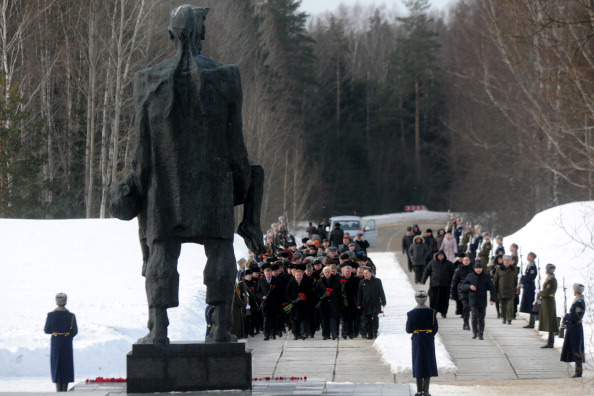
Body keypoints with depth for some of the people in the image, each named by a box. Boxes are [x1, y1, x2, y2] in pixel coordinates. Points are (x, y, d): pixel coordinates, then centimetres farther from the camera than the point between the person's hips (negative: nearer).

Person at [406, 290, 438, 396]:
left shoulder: (411, 313, -8)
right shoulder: (431, 312, -8)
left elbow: (408, 330, -6)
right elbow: (435, 328, -4)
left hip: (417, 340, 0)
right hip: (429, 340, 0)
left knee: (418, 363, 8)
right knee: (428, 363, 7)